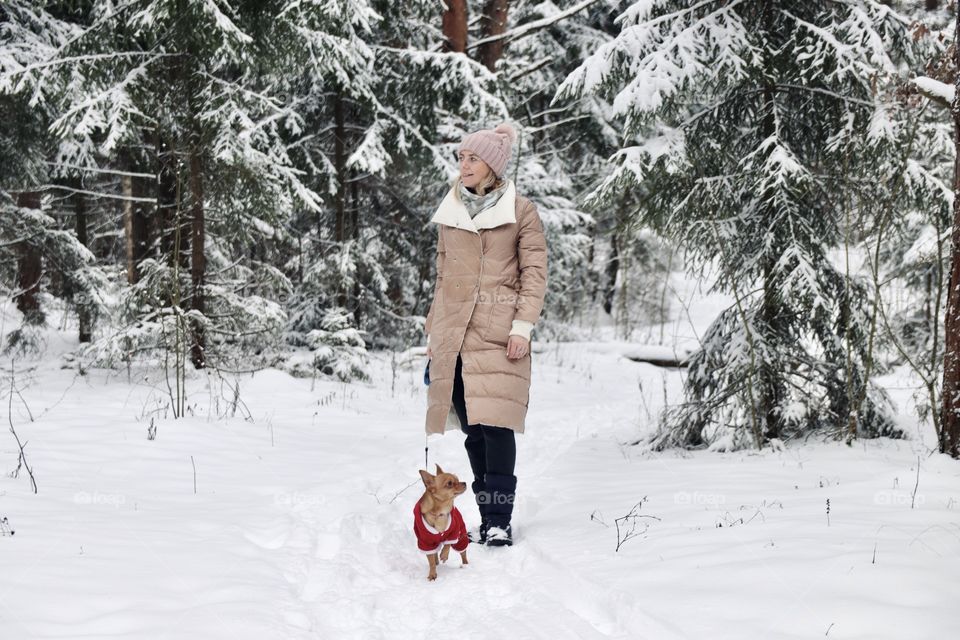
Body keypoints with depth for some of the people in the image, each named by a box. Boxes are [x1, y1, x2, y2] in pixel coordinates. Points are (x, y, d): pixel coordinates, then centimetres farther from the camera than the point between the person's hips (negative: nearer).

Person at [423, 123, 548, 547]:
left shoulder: (520, 211, 2)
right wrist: (432, 332, 18)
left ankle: (500, 522, -5)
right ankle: (488, 519, 10)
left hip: (498, 334, -4)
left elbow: (535, 273, -1)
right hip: (453, 334, 4)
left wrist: (523, 327, -10)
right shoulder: (449, 213, 15)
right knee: (472, 429, 3)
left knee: (496, 425, -11)